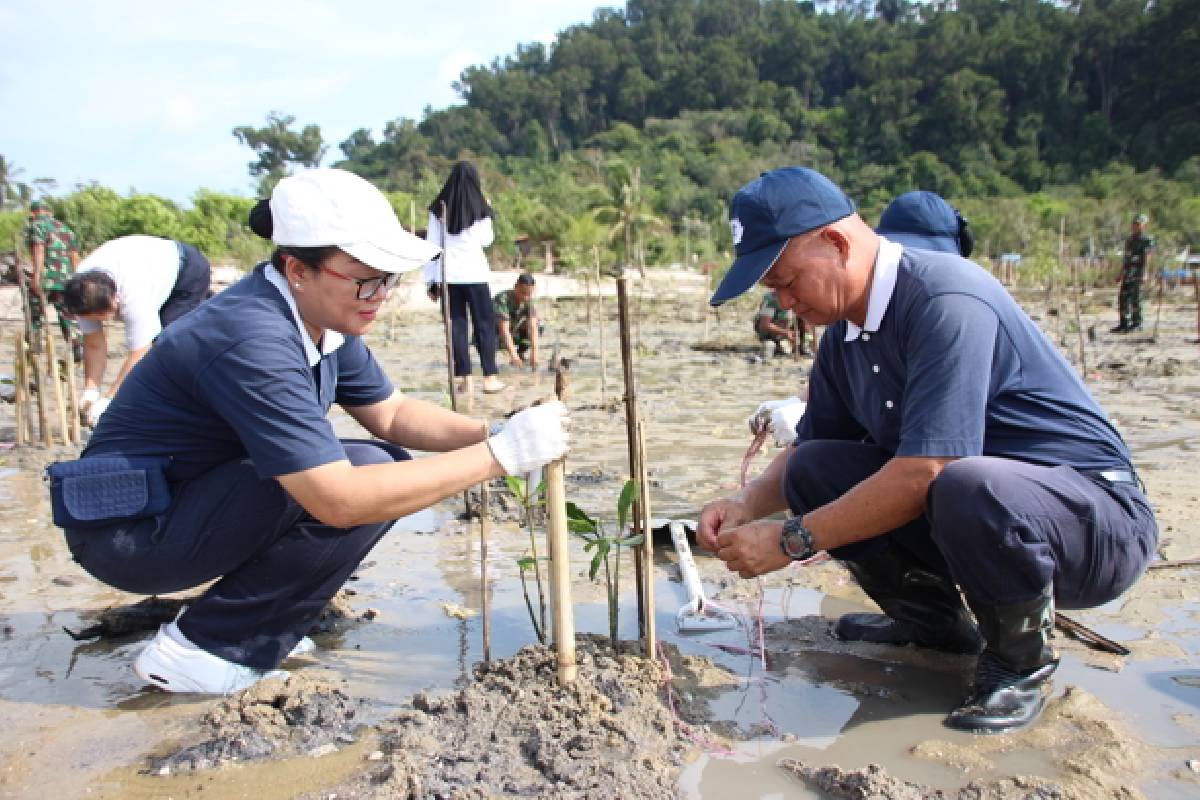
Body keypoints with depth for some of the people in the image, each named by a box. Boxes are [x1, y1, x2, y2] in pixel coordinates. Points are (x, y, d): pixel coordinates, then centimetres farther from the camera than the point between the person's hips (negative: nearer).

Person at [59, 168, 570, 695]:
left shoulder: (322, 318, -2)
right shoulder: (253, 341, -30)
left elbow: (390, 413, 6)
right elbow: (341, 500, -35)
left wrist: (492, 433, -12)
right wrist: (499, 455, -32)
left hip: (191, 501, 9)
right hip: (127, 533, -9)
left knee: (388, 468, 2)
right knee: (362, 485, -25)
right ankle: (201, 650, -9)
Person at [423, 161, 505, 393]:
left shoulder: (439, 208, 3)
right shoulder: (480, 208, -2)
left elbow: (432, 244, 2)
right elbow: (486, 240, 8)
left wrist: (431, 279, 7)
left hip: (448, 274, 2)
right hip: (474, 272, -2)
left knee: (456, 324, 7)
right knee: (484, 324, 6)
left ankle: (463, 377, 5)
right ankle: (490, 376, 2)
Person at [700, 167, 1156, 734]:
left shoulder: (945, 299, -24)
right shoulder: (843, 332, 4)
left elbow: (924, 471, -31)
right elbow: (808, 448, 12)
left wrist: (791, 540, -24)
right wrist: (747, 504, -7)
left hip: (1097, 517, -7)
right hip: (975, 516, 8)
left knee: (970, 488, -39)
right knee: (813, 471, -7)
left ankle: (1020, 658, -8)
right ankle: (932, 620, 11)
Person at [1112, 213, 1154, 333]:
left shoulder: (1147, 240, -4)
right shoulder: (1129, 240, 18)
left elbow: (1147, 258, -13)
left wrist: (1144, 273, -23)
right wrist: (1121, 274, 18)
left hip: (1137, 273, -7)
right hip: (1127, 273, 7)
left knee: (1135, 297, -10)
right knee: (1122, 298, 5)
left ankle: (1136, 323, -4)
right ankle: (1123, 324, 11)